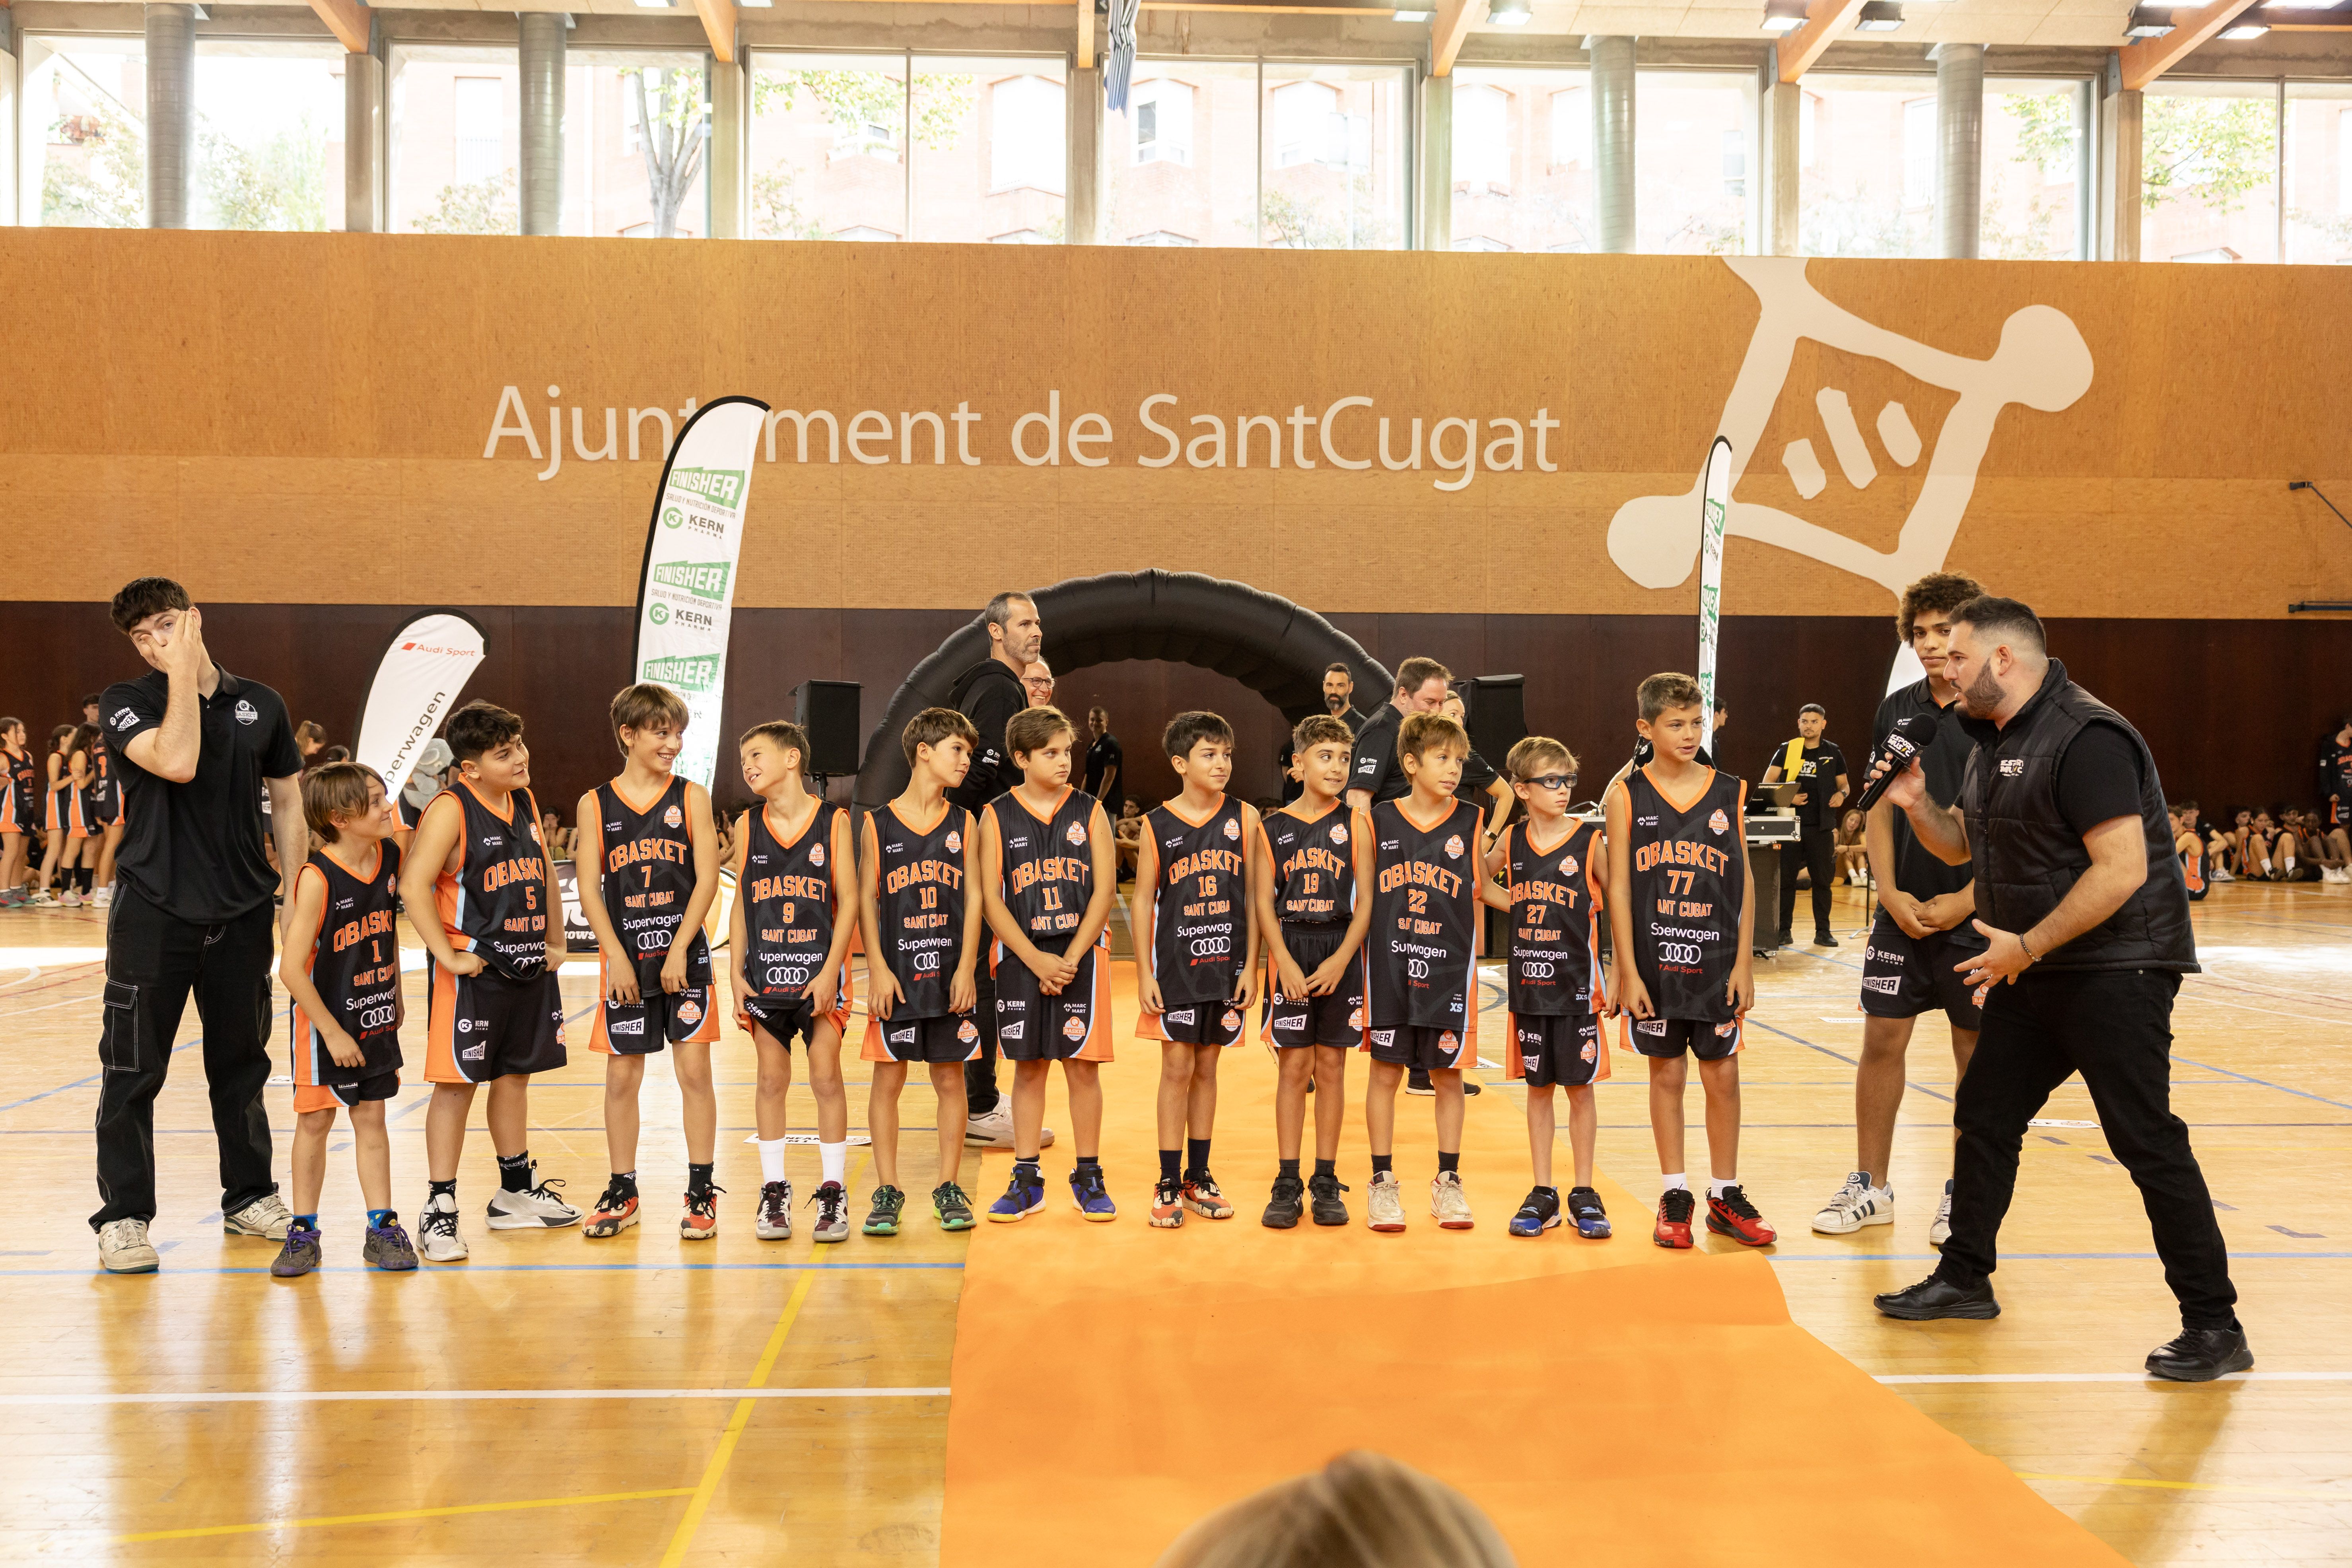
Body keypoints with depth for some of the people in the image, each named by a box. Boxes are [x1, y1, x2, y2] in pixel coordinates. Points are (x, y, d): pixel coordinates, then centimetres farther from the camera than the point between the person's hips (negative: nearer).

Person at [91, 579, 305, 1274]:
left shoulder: (261, 705, 7)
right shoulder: (127, 701, -3)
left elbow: (288, 801, 13)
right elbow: (176, 762, -23)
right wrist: (183, 672, -16)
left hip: (243, 913, 3)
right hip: (154, 911, -3)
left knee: (242, 1061, 13)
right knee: (134, 1067, 0)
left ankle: (250, 1197, 26)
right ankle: (123, 1216, 9)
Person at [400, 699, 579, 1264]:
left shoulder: (526, 803, 9)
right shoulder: (450, 810, -14)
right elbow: (413, 885, -20)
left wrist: (556, 942, 14)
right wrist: (448, 956, -19)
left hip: (528, 965, 7)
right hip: (473, 968, -7)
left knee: (515, 1076, 17)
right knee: (456, 1083, -3)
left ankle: (517, 1193, 29)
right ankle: (439, 1211, 3)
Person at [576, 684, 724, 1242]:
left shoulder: (692, 797, 1)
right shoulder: (595, 805, 3)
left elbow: (707, 879, -4)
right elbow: (589, 888, 0)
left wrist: (678, 951, -11)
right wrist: (617, 956, -10)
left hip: (685, 955, -1)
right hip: (624, 958, 1)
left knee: (694, 1070, -1)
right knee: (621, 1076, 6)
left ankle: (701, 1192, 8)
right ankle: (622, 1192, 19)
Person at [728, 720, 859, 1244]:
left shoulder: (834, 822, -4)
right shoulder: (748, 826, 5)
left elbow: (848, 901, -5)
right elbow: (741, 902, 9)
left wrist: (830, 971, -12)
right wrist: (736, 971, 1)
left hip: (820, 970, -3)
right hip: (764, 970, 3)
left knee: (826, 1078, -1)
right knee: (772, 1081, 6)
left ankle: (834, 1194, 8)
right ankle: (774, 1192, 15)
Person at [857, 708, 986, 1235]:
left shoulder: (964, 824, 6)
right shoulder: (878, 824, 1)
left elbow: (973, 899, 4)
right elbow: (865, 899, 0)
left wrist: (965, 969, -5)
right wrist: (878, 968, -8)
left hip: (950, 973, 2)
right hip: (896, 972, -2)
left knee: (950, 1078, 5)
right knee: (888, 1078, 2)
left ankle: (949, 1189, 14)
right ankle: (887, 1191, 11)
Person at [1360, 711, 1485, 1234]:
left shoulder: (1471, 823, 0)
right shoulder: (1379, 821, 0)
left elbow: (1480, 894, 5)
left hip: (1450, 968, 0)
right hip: (1389, 968, 0)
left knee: (1448, 1073, 7)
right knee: (1385, 1071, 4)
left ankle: (1448, 1181, 19)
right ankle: (1383, 1181, 15)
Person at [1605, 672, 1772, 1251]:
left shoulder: (1730, 793, 2)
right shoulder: (1626, 797, -3)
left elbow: (1745, 883, 4)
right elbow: (1619, 888, -3)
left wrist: (1744, 963, -1)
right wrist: (1628, 972, -7)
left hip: (1717, 959, 1)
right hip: (1654, 960, -1)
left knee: (1723, 1074, 6)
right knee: (1666, 1074, 7)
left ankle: (1726, 1195, 19)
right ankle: (1675, 1197, 18)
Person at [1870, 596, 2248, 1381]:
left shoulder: (2086, 738, -20)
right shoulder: (1993, 742, 12)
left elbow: (2122, 871, -26)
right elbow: (1961, 844, 22)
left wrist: (2026, 946, -20)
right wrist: (1916, 804, 2)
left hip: (2116, 970, -10)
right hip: (2032, 969, 10)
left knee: (2147, 1141, -8)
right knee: (1985, 1115, 14)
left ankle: (2215, 1326, 0)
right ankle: (1965, 1280, 28)